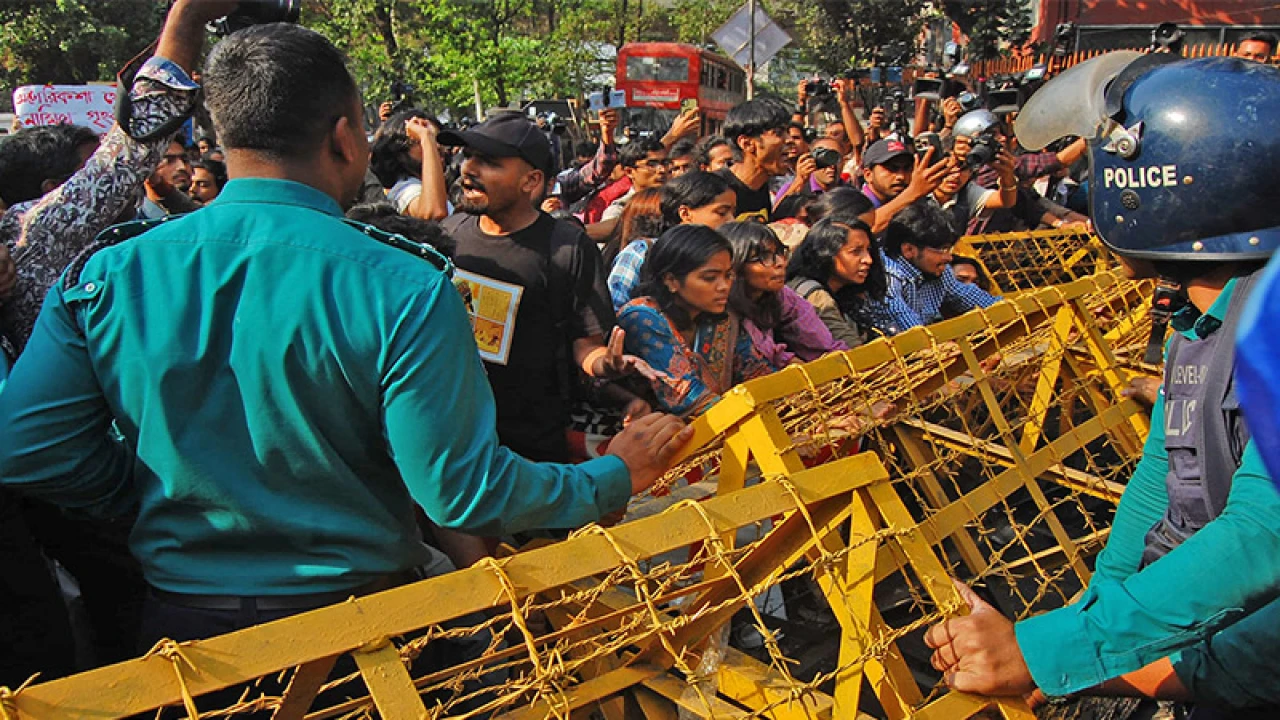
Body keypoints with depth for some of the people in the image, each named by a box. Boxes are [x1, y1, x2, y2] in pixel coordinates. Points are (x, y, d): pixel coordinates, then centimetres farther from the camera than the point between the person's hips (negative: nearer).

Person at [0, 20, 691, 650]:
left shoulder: (103, 277, -8)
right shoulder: (401, 291, -20)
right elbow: (463, 492, -20)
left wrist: (157, 480, 10)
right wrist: (612, 477, -4)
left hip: (179, 624, 3)